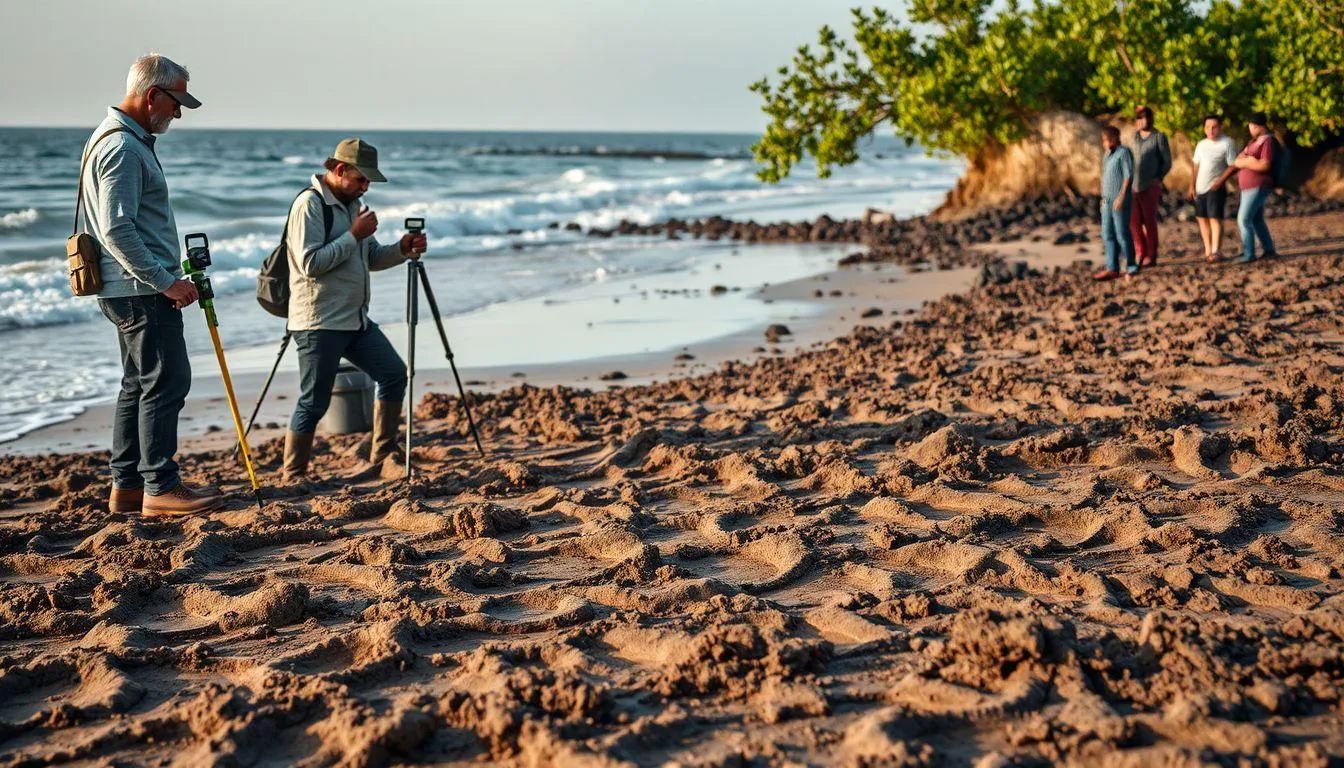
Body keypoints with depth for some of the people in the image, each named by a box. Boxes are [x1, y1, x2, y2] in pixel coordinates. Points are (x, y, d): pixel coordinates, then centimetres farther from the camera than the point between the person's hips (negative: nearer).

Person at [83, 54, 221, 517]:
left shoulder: (128, 140, 18)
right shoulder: (123, 148, -16)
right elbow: (117, 231, -24)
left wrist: (168, 278, 22)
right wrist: (166, 282, -20)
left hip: (132, 290, 11)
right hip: (141, 291, -11)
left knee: (139, 385, 12)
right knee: (166, 382, -9)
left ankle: (128, 487, 16)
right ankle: (160, 488, -7)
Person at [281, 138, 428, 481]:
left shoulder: (353, 203, 16)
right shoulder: (309, 205, -13)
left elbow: (371, 258, 20)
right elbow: (310, 264, -22)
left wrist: (402, 250, 1)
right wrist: (354, 235, -18)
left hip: (356, 320, 9)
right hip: (319, 323, -9)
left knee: (394, 374, 9)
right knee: (313, 402, -5)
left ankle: (382, 454, 20)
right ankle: (293, 477, 5)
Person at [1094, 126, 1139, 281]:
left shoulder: (1124, 152, -10)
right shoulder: (1108, 154, 15)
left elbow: (1129, 175, -16)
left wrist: (1121, 196, -22)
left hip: (1120, 200, -8)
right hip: (1107, 200, 8)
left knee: (1122, 234, -4)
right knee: (1108, 234, 3)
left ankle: (1131, 267, 7)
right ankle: (1112, 269, 2)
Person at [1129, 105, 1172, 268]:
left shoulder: (1159, 137, -5)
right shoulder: (1135, 135, 11)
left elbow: (1167, 162, -2)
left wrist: (1158, 179, -14)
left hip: (1150, 187, -5)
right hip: (1134, 186, 5)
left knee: (1149, 222, 0)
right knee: (1134, 222, 3)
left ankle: (1151, 256, 8)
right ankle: (1141, 254, 13)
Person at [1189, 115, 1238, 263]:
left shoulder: (1228, 143, -6)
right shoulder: (1201, 144, 13)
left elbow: (1233, 166, -10)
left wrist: (1220, 181, -18)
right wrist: (1192, 186, 9)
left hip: (1216, 188, -7)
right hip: (1200, 188, 7)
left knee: (1215, 218, -12)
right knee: (1202, 218, 8)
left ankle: (1216, 252, -13)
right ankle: (1208, 250, 16)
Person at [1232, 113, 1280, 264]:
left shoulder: (1268, 141, -15)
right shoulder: (1255, 140, 15)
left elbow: (1264, 165, -23)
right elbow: (1239, 158, 16)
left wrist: (1244, 162, -15)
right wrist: (1246, 160, -7)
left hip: (1258, 187, -10)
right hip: (1249, 187, 10)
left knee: (1244, 219, -12)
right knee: (1257, 220, 15)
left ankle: (1248, 254, -9)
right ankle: (1269, 250, 23)